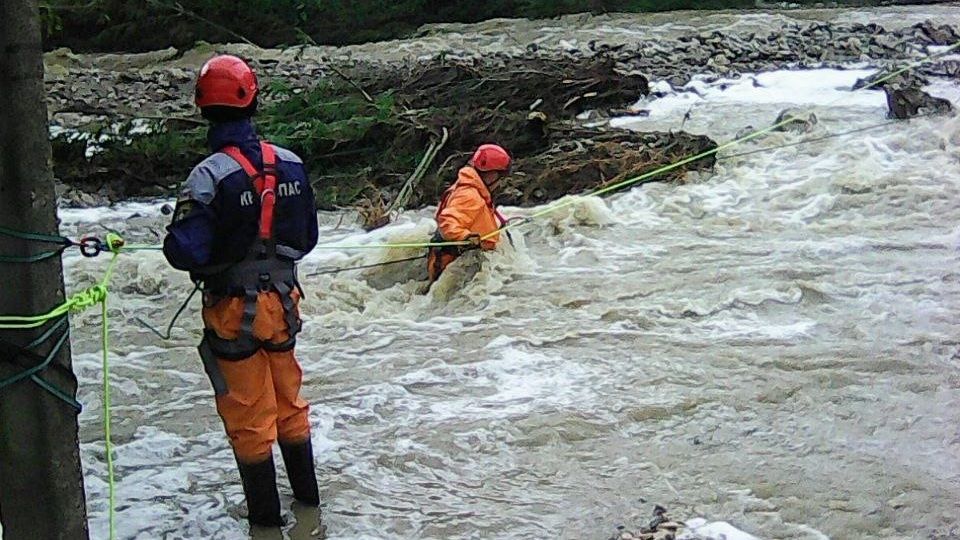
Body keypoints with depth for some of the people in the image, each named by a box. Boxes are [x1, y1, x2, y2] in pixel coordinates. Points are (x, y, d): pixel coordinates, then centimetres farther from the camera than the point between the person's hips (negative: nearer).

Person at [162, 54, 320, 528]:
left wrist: (173, 238, -1)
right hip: (281, 302, 5)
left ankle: (266, 516, 19)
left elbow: (186, 252, -23)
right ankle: (307, 498, 35)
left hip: (234, 311, -5)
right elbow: (307, 239, 4)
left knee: (248, 418, 9)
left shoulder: (208, 176, -21)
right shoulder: (291, 164, -5)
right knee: (289, 404, 22)